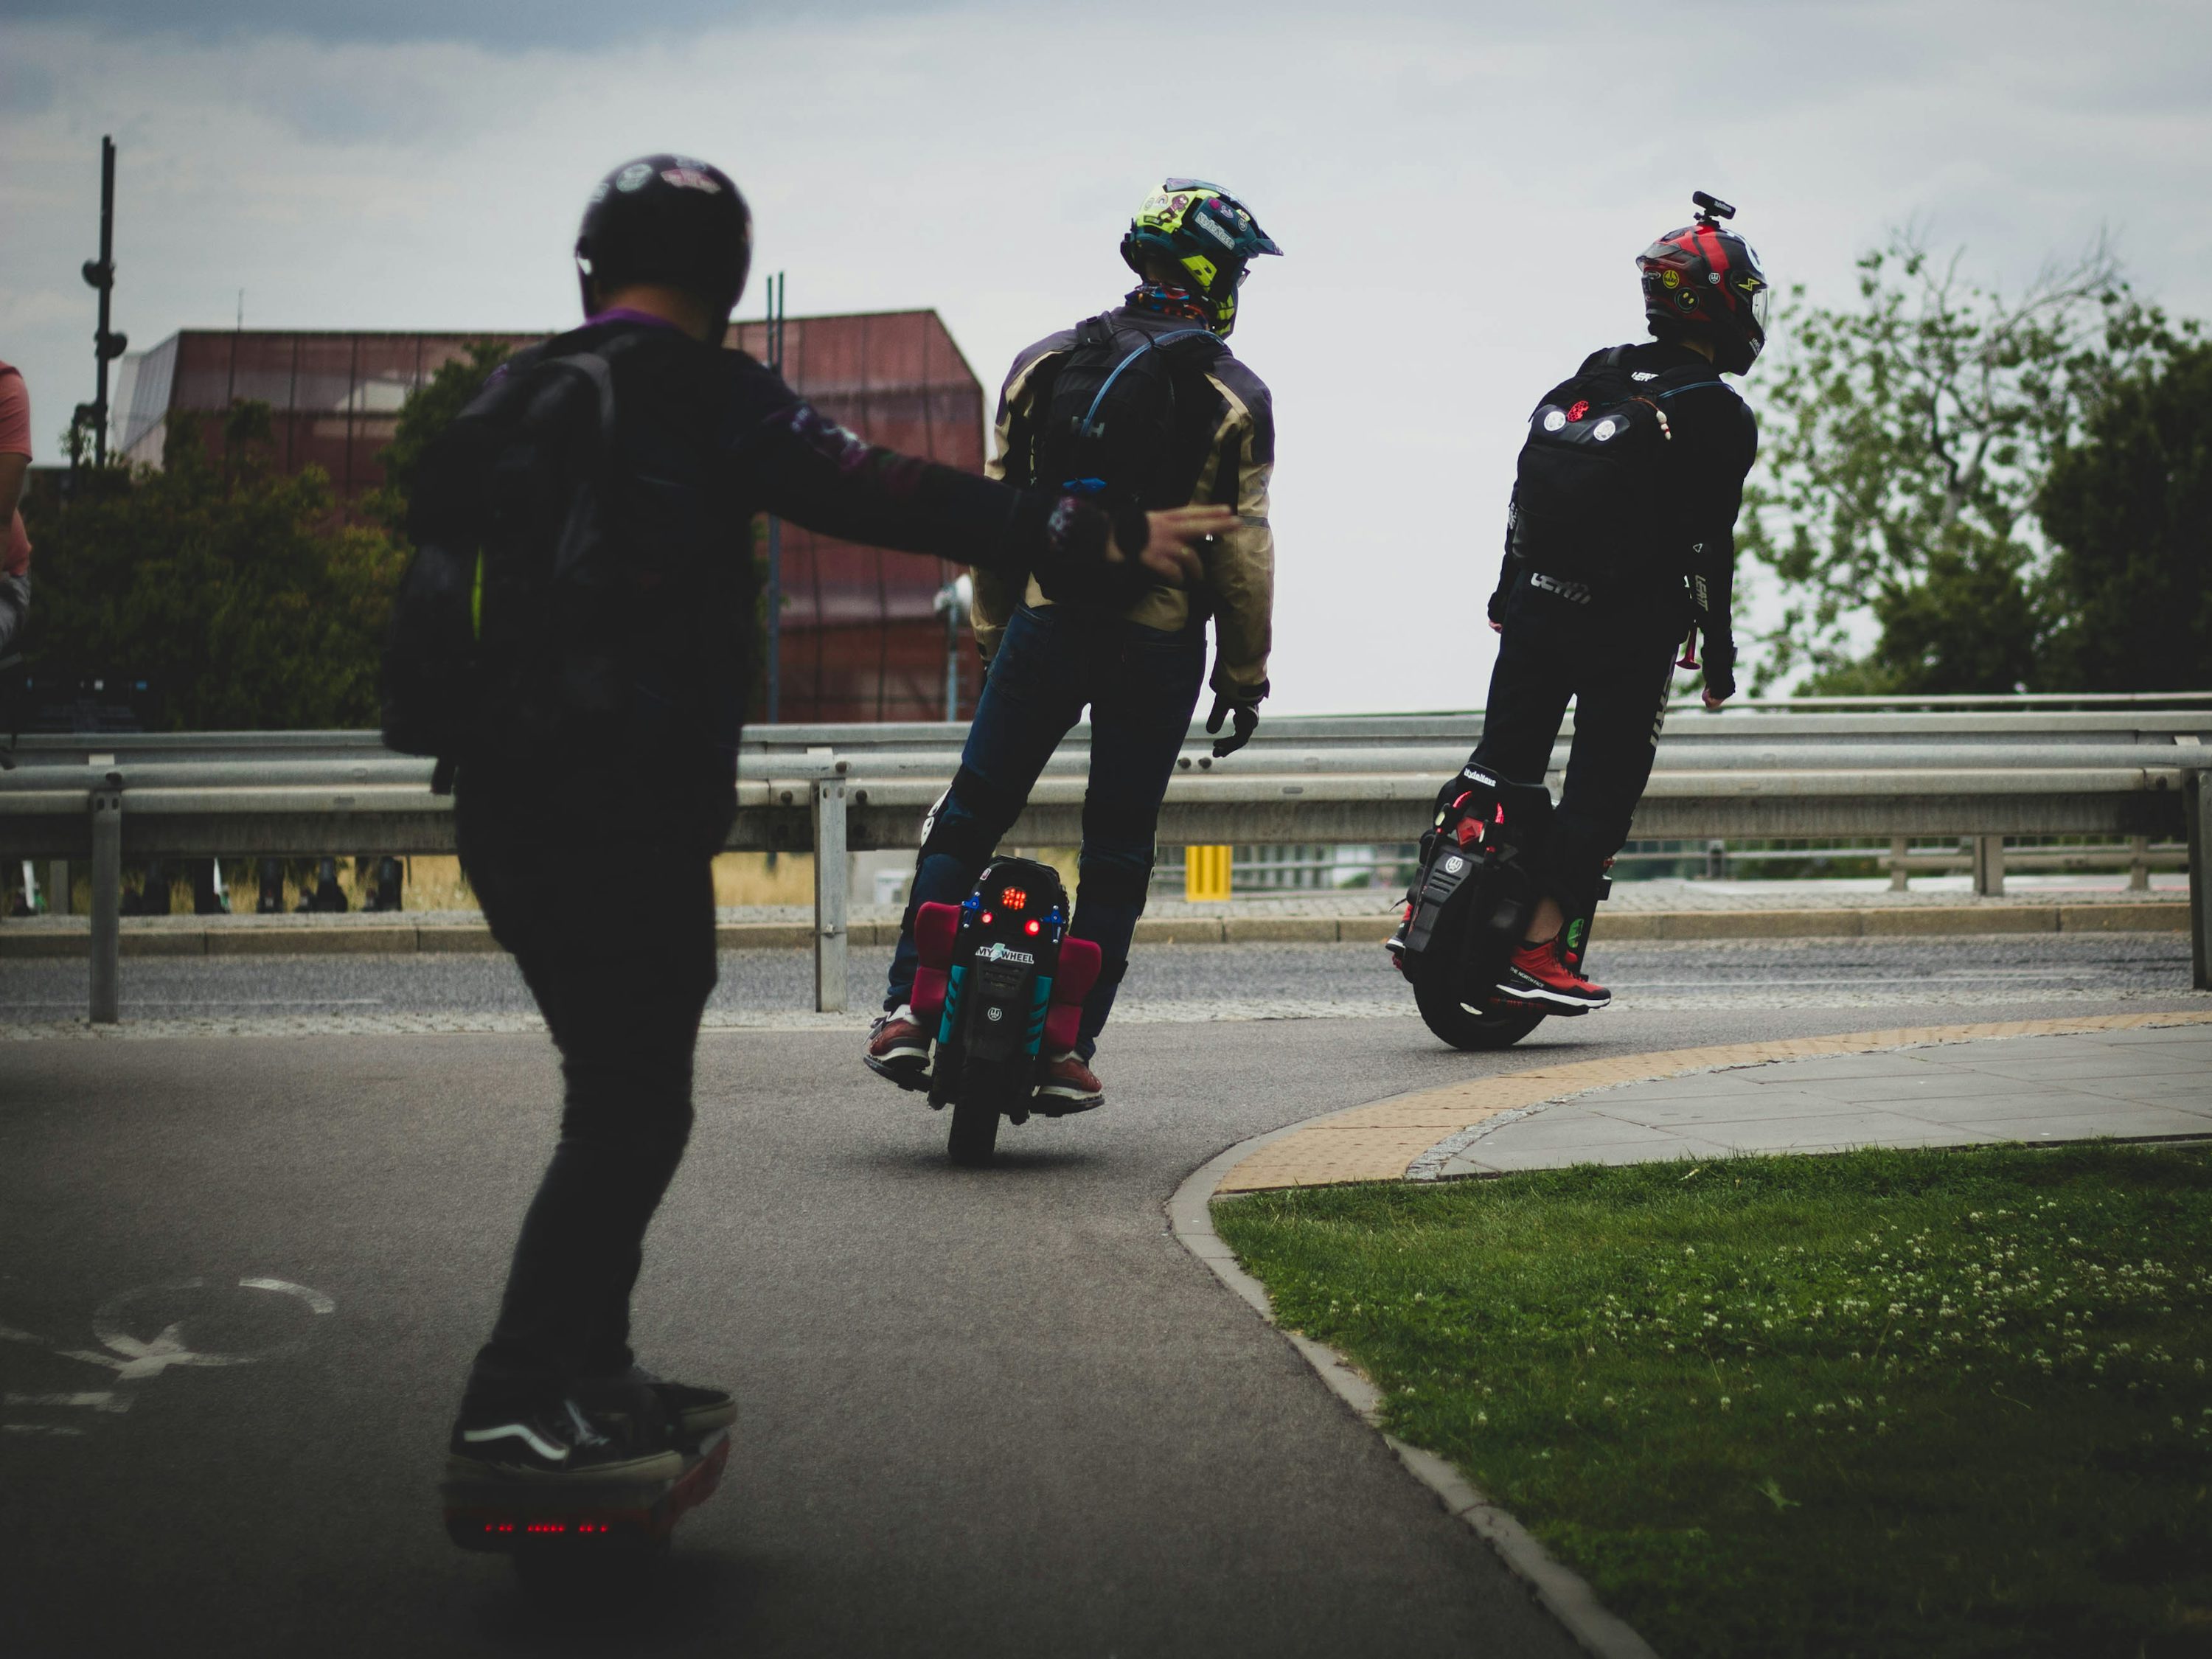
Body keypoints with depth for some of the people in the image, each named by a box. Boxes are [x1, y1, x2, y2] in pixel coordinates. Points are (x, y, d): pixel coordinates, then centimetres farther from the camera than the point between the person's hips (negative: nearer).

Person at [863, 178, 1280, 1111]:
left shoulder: (1041, 366, 7)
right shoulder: (1234, 400, -2)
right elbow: (1242, 549, -4)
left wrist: (990, 636, 16)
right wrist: (1245, 675, 4)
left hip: (1043, 625, 2)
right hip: (1160, 642, -2)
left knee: (966, 822, 7)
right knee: (1117, 850, 6)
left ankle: (907, 1008, -6)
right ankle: (1069, 1048, 1)